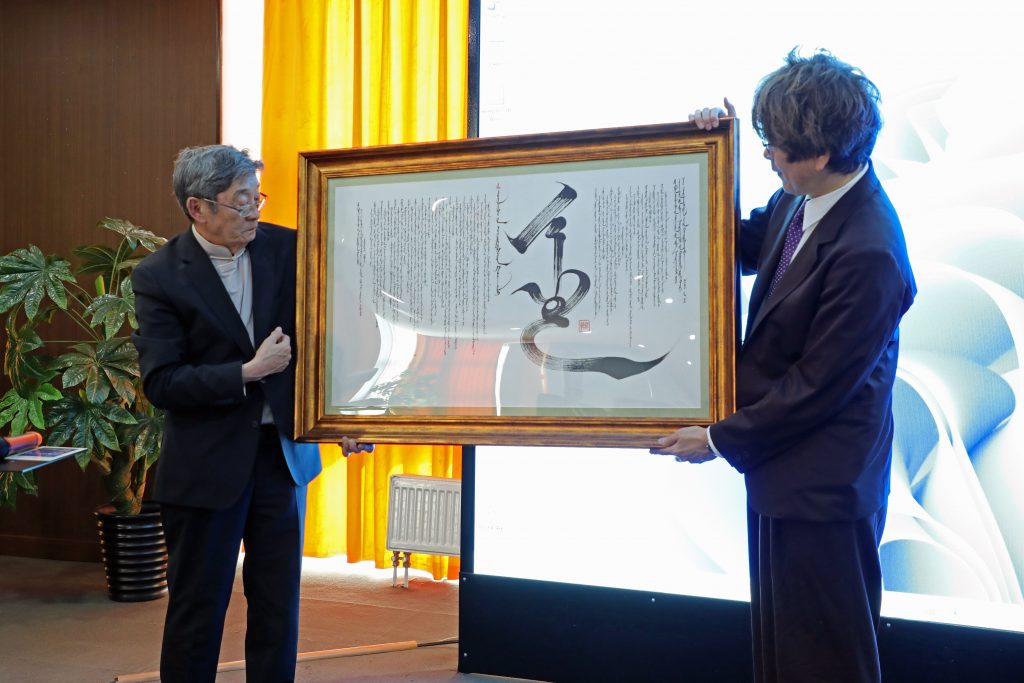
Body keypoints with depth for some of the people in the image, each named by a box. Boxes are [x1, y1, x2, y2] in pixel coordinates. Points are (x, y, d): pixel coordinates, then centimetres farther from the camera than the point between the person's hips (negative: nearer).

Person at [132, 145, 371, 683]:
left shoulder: (285, 247, -1)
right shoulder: (159, 276, -10)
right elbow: (160, 383, -15)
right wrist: (248, 373, -19)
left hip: (283, 451, 3)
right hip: (208, 463, -3)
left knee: (279, 602, 12)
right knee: (198, 607, 9)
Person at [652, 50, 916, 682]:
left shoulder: (868, 254, -28)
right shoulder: (799, 200, -1)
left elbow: (817, 385, -22)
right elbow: (745, 246, 18)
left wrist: (722, 439, -11)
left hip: (823, 485, -9)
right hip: (784, 469, 9)